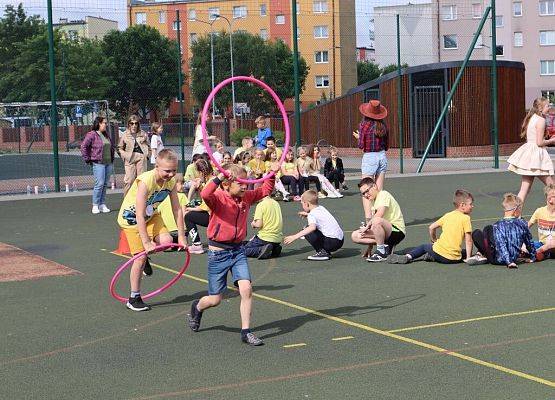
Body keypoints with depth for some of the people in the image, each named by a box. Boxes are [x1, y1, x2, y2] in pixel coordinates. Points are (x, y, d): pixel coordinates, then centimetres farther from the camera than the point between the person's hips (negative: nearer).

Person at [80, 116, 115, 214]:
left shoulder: (107, 135, 16)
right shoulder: (92, 135, -7)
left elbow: (112, 146, 29)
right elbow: (83, 146, -10)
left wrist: (112, 157, 19)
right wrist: (87, 159, -9)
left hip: (109, 163, 7)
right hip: (98, 163, -7)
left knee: (105, 184, 7)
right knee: (99, 183, -12)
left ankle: (102, 204, 13)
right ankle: (95, 205, -6)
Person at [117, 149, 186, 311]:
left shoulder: (171, 181, -14)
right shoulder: (145, 181, -33)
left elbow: (177, 210, -6)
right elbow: (139, 215, -34)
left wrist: (181, 236, -7)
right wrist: (147, 242, -35)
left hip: (151, 215, 5)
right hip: (131, 217, -5)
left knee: (167, 241, -19)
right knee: (141, 256, -9)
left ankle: (145, 257, 14)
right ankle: (134, 298, 5)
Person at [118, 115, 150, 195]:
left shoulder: (143, 134, 12)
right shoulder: (125, 135, 6)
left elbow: (148, 146, 19)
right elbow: (119, 148, 9)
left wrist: (146, 154, 4)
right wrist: (125, 155, -4)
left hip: (141, 158, 2)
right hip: (130, 159, -2)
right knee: (129, 180, -9)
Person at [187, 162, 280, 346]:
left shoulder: (246, 197, 4)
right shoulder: (219, 198, -15)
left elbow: (265, 190, 17)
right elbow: (205, 195, -38)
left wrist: (272, 173, 3)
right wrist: (219, 178, -44)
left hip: (238, 251, 5)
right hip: (218, 253, -5)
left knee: (246, 289, -14)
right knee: (215, 299, 5)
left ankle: (246, 332, -2)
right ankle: (197, 307, 41)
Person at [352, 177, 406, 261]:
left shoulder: (384, 194, -7)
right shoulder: (374, 202, 20)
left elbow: (379, 215, -24)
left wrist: (367, 226, -11)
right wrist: (369, 247, 11)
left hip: (397, 232, -9)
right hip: (388, 232, 9)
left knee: (377, 221, -39)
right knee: (355, 236, -3)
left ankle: (381, 252, -22)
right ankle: (385, 246, -5)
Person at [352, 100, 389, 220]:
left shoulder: (364, 125, -10)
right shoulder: (383, 126, 4)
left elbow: (361, 146, -10)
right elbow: (386, 146, 9)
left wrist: (358, 137, 9)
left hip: (369, 157, -5)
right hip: (382, 156, 5)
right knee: (379, 191, 11)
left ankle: (368, 219, -13)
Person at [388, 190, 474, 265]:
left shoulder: (447, 215, 13)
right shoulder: (466, 218, -2)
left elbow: (431, 228, 16)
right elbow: (468, 240, -7)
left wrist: (435, 242, 31)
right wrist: (468, 258, -3)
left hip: (438, 251, 5)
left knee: (425, 246, 32)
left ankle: (407, 257, 8)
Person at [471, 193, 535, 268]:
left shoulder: (498, 226, -16)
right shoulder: (522, 224, -3)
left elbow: (501, 246, -24)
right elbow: (529, 242, 9)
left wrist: (508, 262, -23)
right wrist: (533, 257, 22)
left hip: (498, 260, -5)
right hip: (514, 258, 5)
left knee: (477, 233, 5)